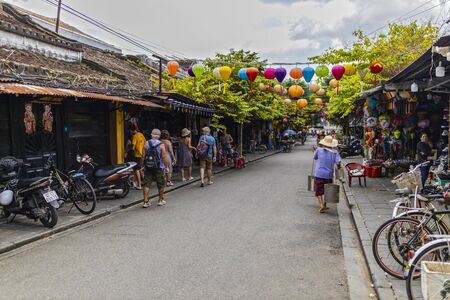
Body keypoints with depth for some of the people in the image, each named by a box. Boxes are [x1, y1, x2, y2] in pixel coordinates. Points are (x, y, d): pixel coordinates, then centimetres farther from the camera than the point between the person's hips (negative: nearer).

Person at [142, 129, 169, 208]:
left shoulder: (146, 144, 1)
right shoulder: (161, 145, -7)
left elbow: (143, 156, 2)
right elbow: (164, 157, -9)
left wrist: (144, 165, 11)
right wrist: (167, 167, 0)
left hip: (148, 168, 2)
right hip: (159, 168, -2)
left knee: (146, 184, 4)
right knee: (160, 185, 12)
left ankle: (146, 201, -1)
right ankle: (161, 200, 21)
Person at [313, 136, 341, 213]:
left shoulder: (319, 150, -4)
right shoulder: (334, 152, -3)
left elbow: (315, 157, 13)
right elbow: (338, 163, -12)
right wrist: (339, 167, 9)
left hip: (319, 174, -1)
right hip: (329, 175, 2)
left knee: (319, 191, 4)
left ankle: (321, 205, -10)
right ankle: (324, 205, 27)